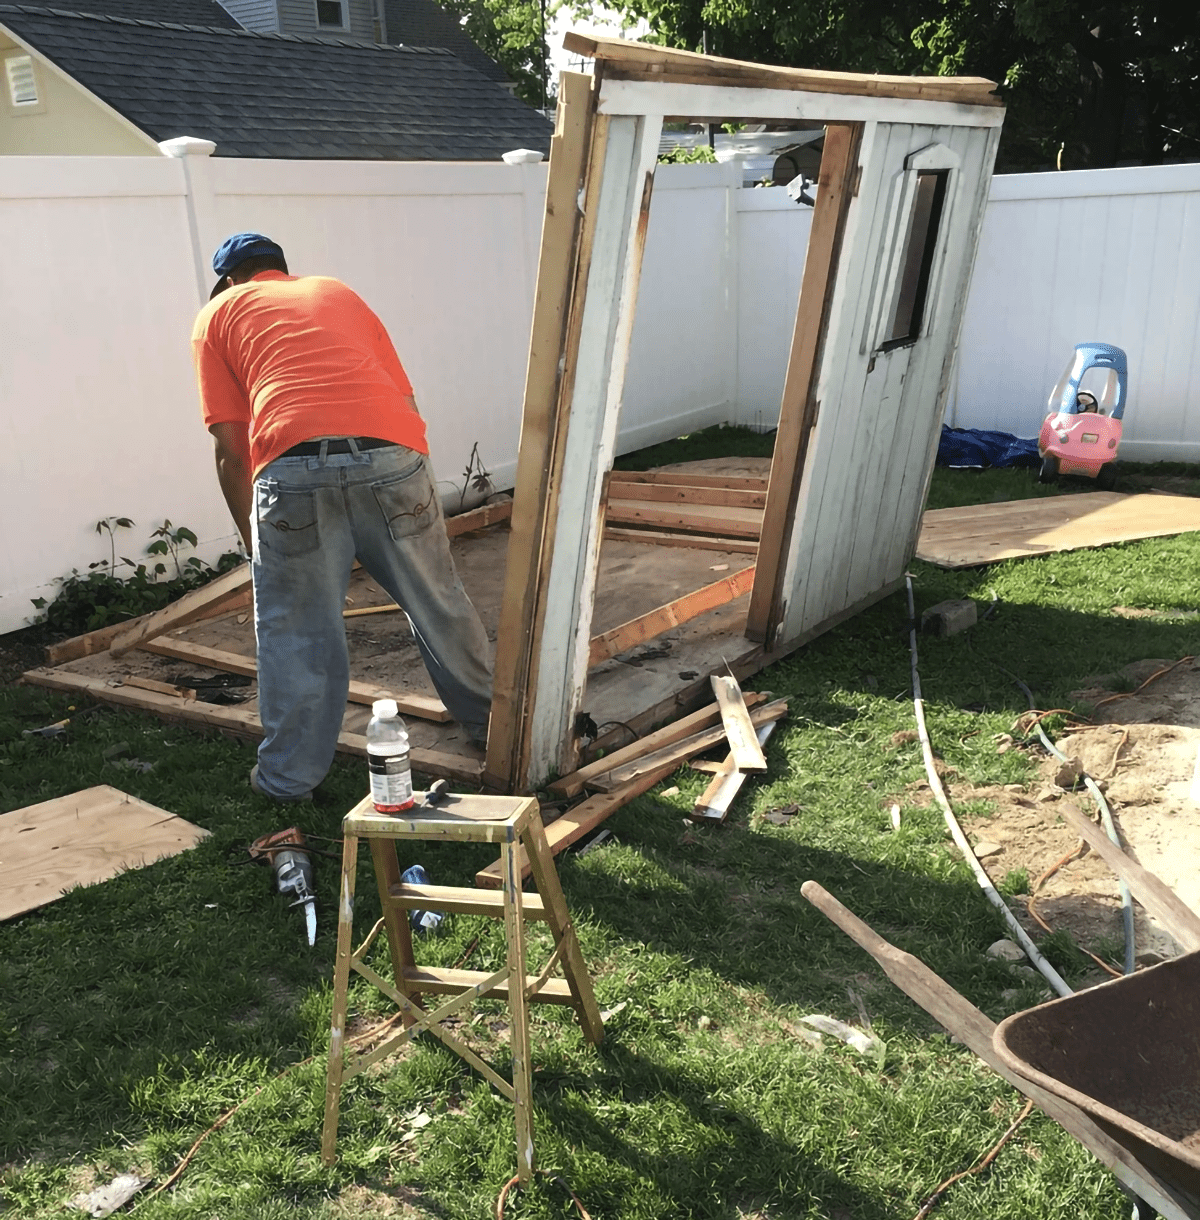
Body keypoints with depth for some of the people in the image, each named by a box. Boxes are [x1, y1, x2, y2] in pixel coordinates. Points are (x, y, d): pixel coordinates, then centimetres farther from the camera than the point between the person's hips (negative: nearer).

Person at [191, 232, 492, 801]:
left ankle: (288, 776, 24)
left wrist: (253, 541, 22)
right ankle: (488, 725, 35)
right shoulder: (339, 292, 31)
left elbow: (231, 449, 12)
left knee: (296, 631, 12)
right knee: (437, 604, 19)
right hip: (393, 454, 3)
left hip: (293, 465, -2)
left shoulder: (217, 313, 22)